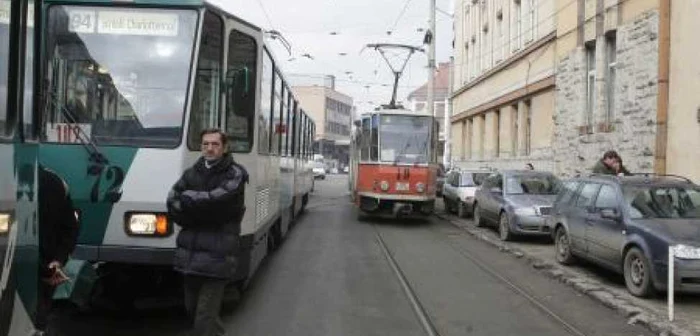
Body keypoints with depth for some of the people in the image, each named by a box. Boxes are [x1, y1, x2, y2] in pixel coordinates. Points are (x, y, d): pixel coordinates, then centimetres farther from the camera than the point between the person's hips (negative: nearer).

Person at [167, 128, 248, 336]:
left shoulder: (235, 174, -3)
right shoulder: (192, 173, 11)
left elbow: (216, 199, -20)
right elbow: (172, 202, -1)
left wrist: (187, 197, -7)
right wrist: (204, 209, -12)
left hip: (216, 256, -6)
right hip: (190, 254, 6)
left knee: (205, 317, -6)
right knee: (192, 308, 18)